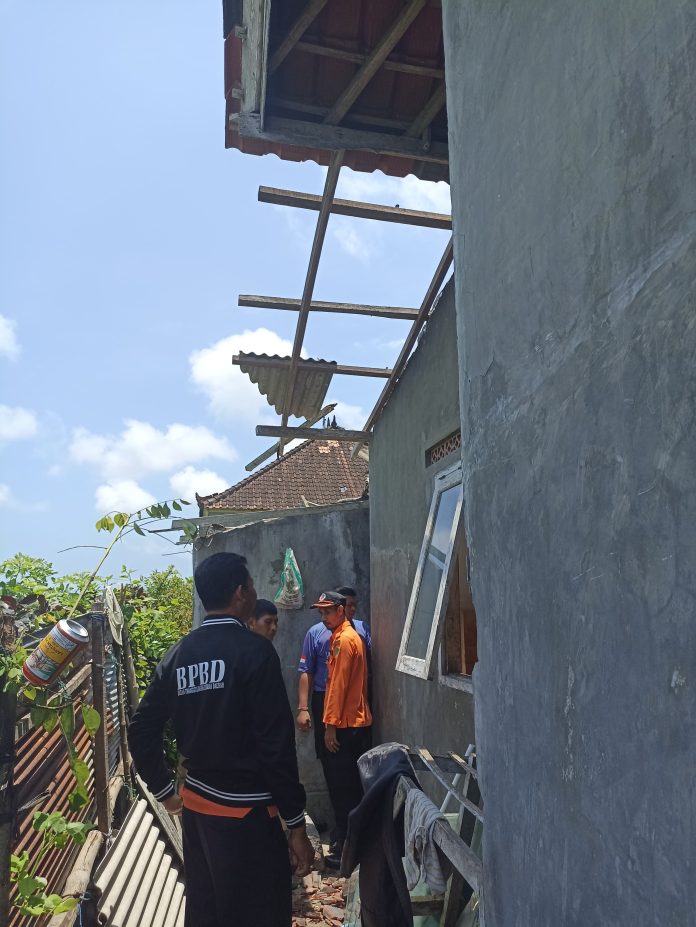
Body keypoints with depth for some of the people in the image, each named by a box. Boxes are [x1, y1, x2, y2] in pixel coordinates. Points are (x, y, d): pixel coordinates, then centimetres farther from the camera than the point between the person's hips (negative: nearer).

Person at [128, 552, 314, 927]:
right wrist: (296, 825, -12)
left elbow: (141, 731, 6)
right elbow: (276, 744, -19)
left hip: (196, 805, 7)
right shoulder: (254, 650, -17)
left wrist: (164, 791, 16)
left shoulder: (178, 654, 2)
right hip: (247, 812, -7)